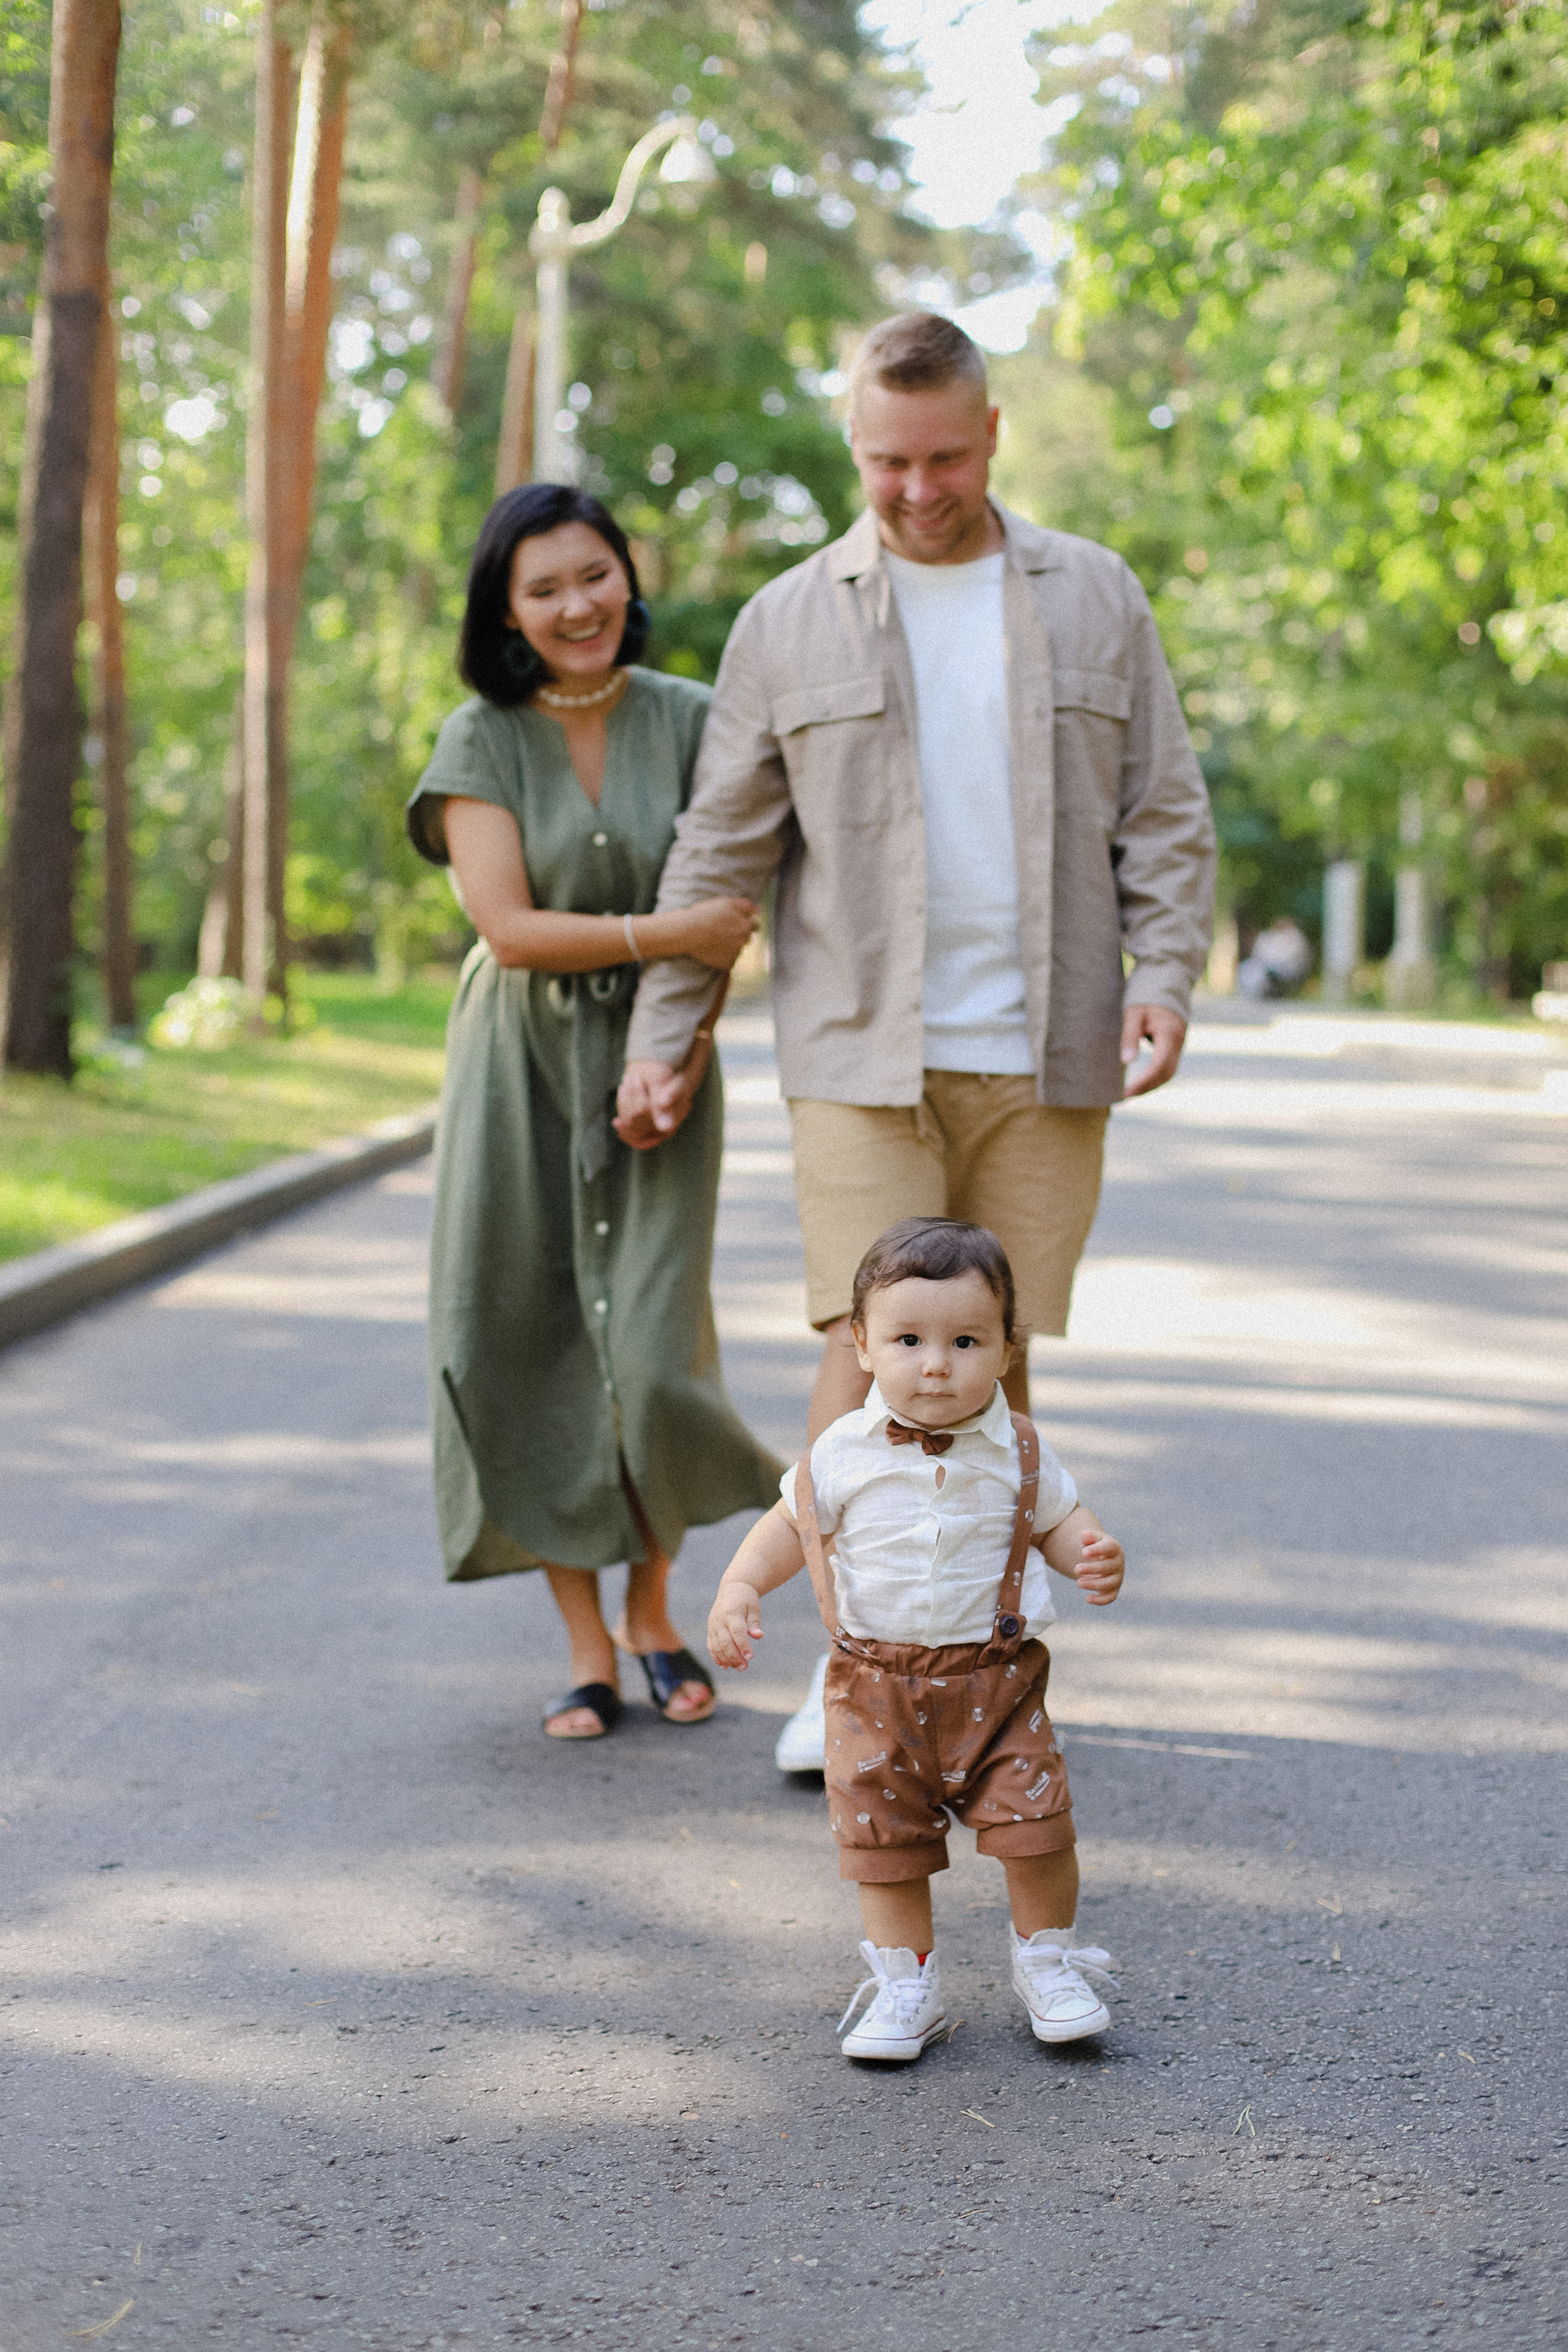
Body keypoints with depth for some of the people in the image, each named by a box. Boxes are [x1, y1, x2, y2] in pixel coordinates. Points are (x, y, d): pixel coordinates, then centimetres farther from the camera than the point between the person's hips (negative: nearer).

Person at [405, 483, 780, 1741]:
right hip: (524, 1071, 0)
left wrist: (686, 1043, -11)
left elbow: (726, 911, 3)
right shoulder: (483, 739, -4)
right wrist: (664, 932, -19)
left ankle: (654, 1606, 18)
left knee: (651, 1348, -8)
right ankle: (587, 1648, 12)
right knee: (537, 1354, -1)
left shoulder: (687, 722, 0)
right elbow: (512, 929, -12)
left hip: (656, 1067, 0)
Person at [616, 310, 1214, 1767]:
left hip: (1042, 1061, 1)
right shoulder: (788, 622, 6)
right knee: (870, 1353, -10)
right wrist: (662, 1038, 6)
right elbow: (719, 853, 9)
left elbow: (1165, 816, 10)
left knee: (995, 1362, 4)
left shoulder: (1093, 598, 9)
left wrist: (1163, 974, -5)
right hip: (862, 1058, -1)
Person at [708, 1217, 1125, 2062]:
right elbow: (789, 1525, 4)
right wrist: (738, 1591, -11)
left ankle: (1045, 1961, 24)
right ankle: (905, 1984, 24)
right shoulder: (843, 1456, -7)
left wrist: (1096, 1556, -16)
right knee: (883, 1835, 7)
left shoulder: (1016, 1453, -5)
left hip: (997, 1680, 0)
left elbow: (1059, 1521, 6)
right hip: (877, 1683, 0)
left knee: (1034, 1826, -1)